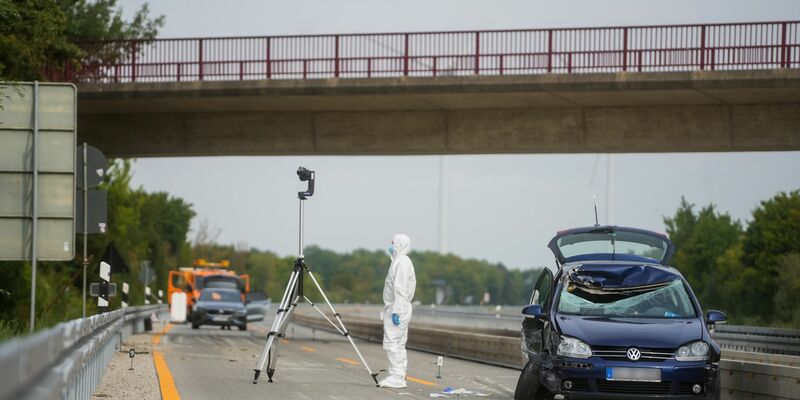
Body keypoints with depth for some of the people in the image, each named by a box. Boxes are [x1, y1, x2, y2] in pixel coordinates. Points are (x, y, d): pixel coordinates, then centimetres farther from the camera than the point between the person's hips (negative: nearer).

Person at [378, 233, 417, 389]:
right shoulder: (399, 261, 18)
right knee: (398, 344, 13)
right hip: (394, 308, 11)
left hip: (397, 308, -11)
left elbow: (400, 289, -20)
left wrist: (396, 310, -23)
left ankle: (397, 377, -13)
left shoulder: (402, 262, -13)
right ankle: (398, 376, 16)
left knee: (392, 342, -11)